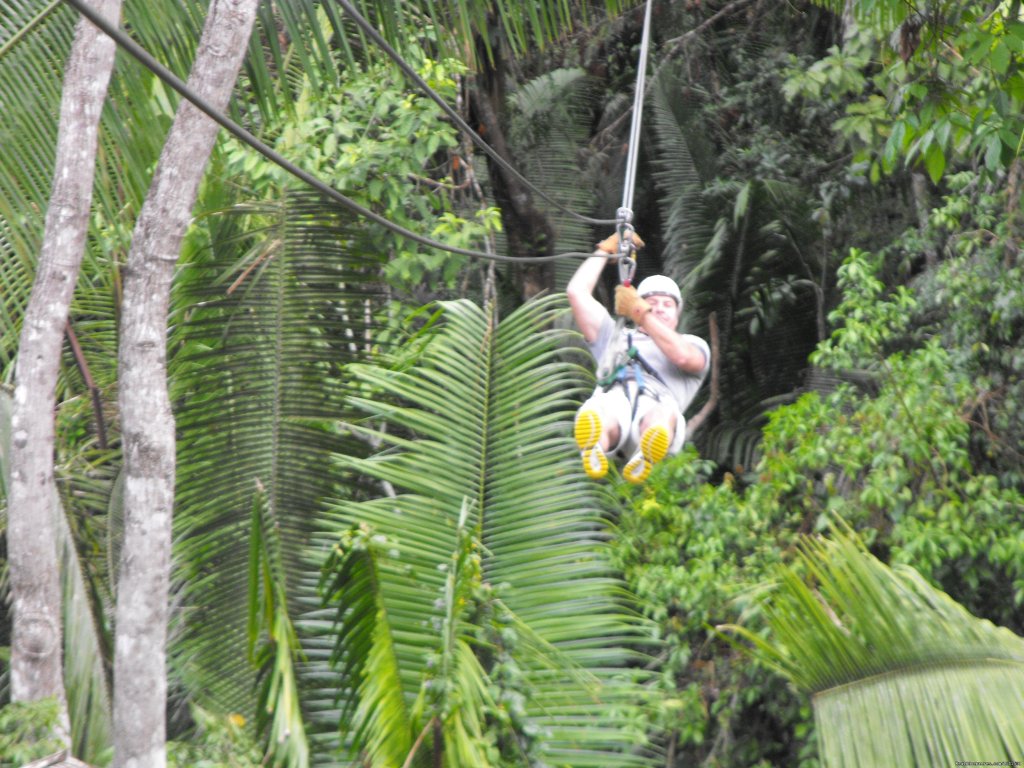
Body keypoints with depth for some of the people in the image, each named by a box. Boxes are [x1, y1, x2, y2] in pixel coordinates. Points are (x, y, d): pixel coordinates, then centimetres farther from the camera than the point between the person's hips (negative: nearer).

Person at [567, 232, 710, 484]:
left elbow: (683, 357, 9)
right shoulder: (615, 337, 44)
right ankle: (594, 454, -76)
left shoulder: (693, 344, 36)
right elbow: (577, 292, 36)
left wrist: (641, 313, 14)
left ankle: (644, 461, -75)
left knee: (662, 418, -43)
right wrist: (606, 249, 45)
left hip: (656, 403, -1)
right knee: (594, 419, -42)